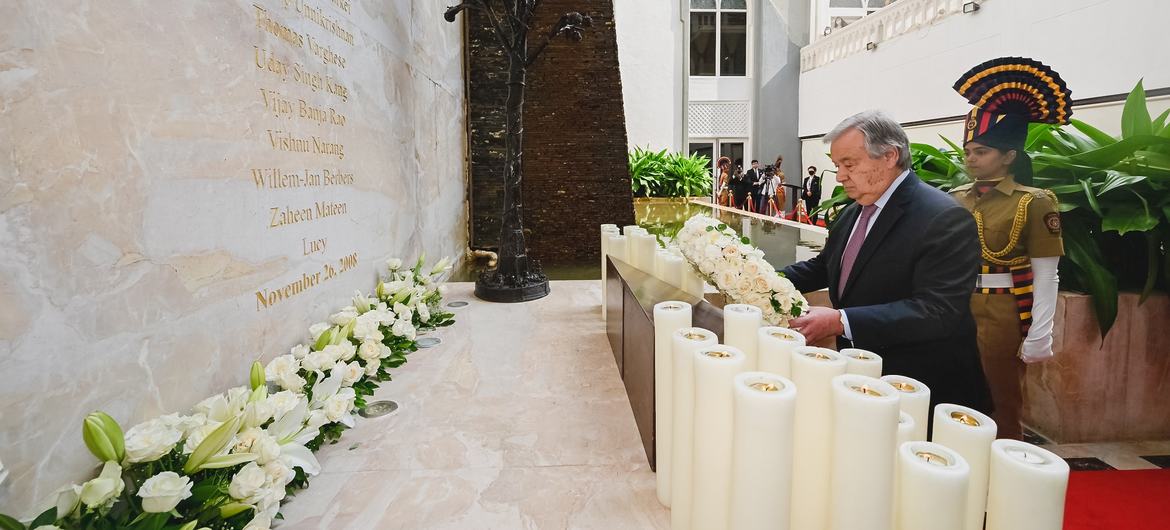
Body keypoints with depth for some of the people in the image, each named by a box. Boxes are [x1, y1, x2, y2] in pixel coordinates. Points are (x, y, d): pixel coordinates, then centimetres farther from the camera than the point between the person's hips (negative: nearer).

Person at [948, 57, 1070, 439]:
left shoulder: (1034, 203, -7)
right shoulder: (956, 199, 6)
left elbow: (1046, 277, -9)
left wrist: (1039, 336, -13)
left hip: (1001, 315, -4)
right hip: (954, 310, 5)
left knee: (1000, 408, 8)